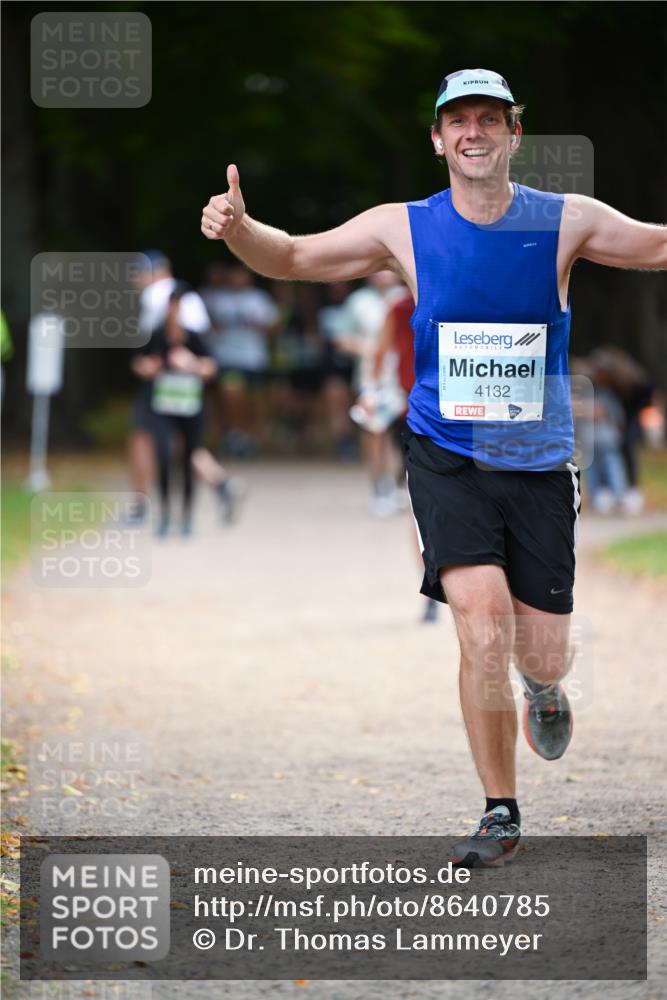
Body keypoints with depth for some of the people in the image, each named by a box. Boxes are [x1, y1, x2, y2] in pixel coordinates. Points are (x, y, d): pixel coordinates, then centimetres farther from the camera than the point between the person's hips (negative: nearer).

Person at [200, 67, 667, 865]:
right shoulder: (405, 230, -2)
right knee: (484, 627, -20)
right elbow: (293, 258, 7)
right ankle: (501, 815, -5)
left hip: (540, 468, 1)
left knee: (541, 656, 3)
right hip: (447, 461, -1)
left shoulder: (565, 223, -4)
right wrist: (237, 228, -14)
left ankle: (545, 690, 45)